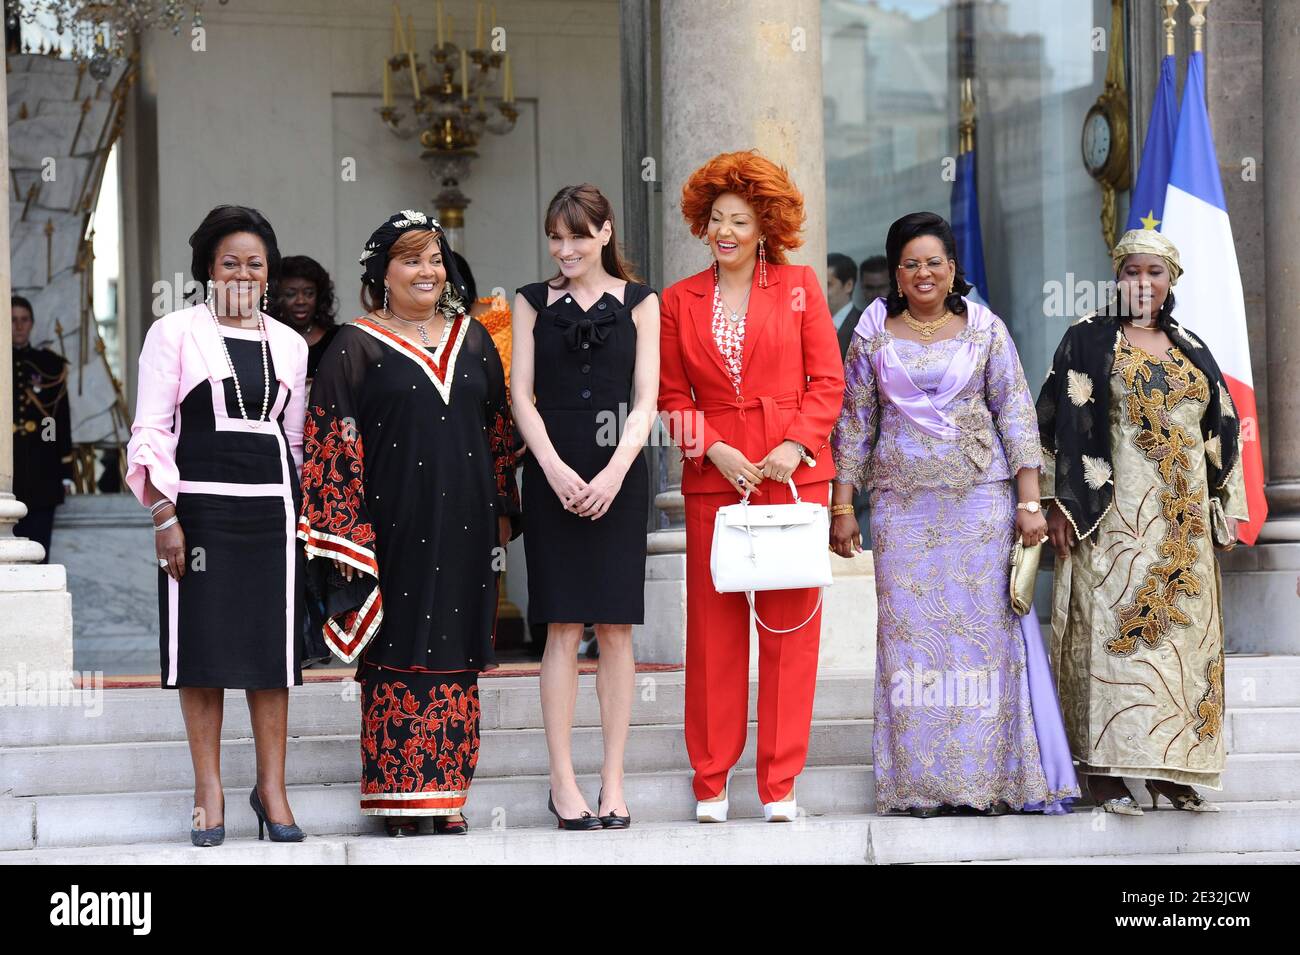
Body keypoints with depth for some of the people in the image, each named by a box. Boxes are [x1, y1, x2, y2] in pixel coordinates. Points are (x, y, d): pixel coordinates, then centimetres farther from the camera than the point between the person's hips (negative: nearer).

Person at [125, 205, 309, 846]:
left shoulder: (290, 345, 14)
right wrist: (164, 515, -10)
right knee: (203, 646, -2)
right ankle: (209, 793, 5)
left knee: (272, 645, 2)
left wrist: (303, 512, 13)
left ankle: (272, 788, 10)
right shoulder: (175, 333, 2)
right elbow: (150, 431, -3)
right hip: (199, 502, -3)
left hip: (271, 504, 3)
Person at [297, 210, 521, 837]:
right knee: (396, 656, -3)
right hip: (394, 524, -4)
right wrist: (348, 537, -12)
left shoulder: (471, 340, 12)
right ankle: (396, 795, 3)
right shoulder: (357, 346, -1)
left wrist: (501, 515, 11)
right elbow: (332, 443, -5)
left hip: (463, 524, 4)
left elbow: (499, 431, 17)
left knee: (456, 657, 5)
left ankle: (446, 795, 11)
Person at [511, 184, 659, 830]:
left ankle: (612, 783, 3)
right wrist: (556, 470, -9)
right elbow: (522, 394, 5)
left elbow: (646, 397, 3)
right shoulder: (533, 302, 10)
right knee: (563, 629, -3)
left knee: (615, 630, -1)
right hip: (553, 474, 0)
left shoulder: (638, 302, 9)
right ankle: (563, 782, 0)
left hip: (619, 474, 0)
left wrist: (615, 472, -10)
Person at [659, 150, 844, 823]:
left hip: (794, 475, -1)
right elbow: (672, 395, 8)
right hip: (714, 479, 1)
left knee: (789, 625, 0)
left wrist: (795, 445, -10)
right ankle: (711, 782, 9)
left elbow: (828, 381, 3)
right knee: (714, 627, 1)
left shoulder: (799, 287, 6)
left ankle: (780, 784, 6)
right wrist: (715, 449, -7)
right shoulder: (679, 301, 9)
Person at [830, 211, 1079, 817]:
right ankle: (919, 782, 2)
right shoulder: (873, 336, 8)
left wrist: (1029, 501, -5)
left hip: (980, 499, -1)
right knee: (910, 629, -2)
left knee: (985, 625, -4)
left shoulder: (985, 331, 6)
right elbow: (854, 424, 10)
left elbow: (1017, 416, 3)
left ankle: (987, 778, 0)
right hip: (902, 505, 1)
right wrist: (842, 506, 5)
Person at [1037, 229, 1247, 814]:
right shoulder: (1090, 339, 2)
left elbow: (1221, 428, 19)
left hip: (1184, 519, 5)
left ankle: (1169, 771, 6)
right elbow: (1060, 420, -3)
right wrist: (1060, 505, -11)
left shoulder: (1191, 350, 16)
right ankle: (1105, 771, -13)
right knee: (1115, 626, -11)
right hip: (1116, 515, -5)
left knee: (1183, 633, 2)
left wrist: (1225, 508, 13)